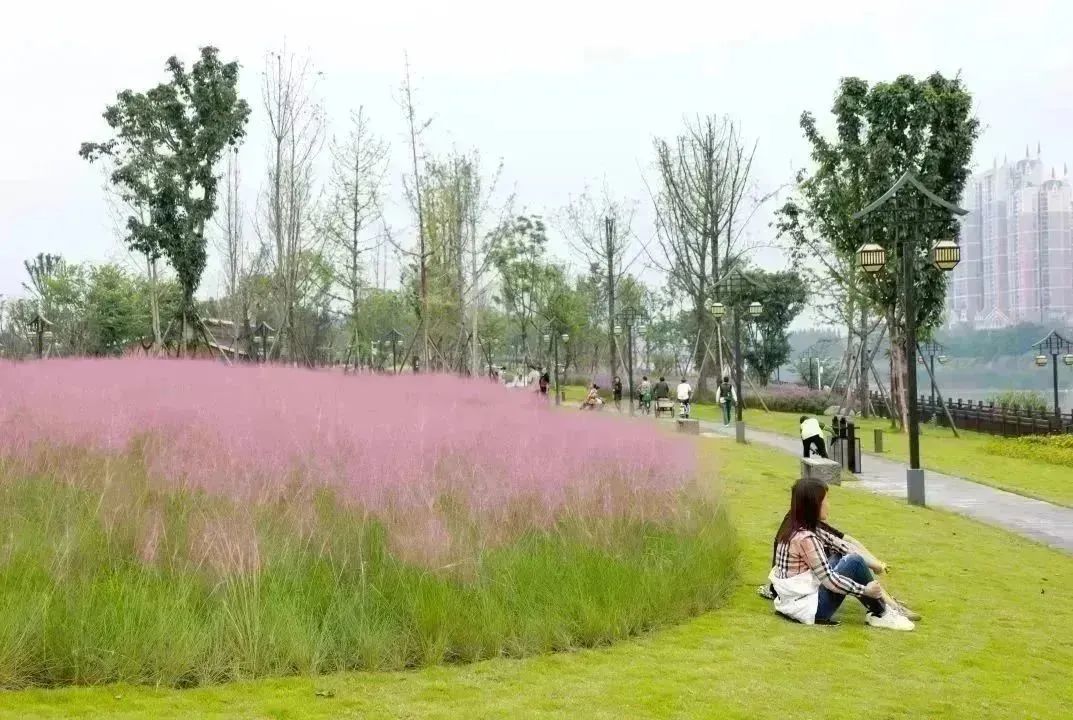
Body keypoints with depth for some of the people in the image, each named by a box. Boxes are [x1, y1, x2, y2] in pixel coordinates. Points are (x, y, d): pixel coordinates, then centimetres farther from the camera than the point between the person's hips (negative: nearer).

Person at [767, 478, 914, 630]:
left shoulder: (792, 530, 7)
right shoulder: (806, 538, -22)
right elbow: (829, 580, -20)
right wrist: (864, 589, -9)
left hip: (792, 603, 10)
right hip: (808, 608, -10)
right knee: (855, 562, -9)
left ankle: (876, 607, 16)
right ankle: (881, 614, 6)